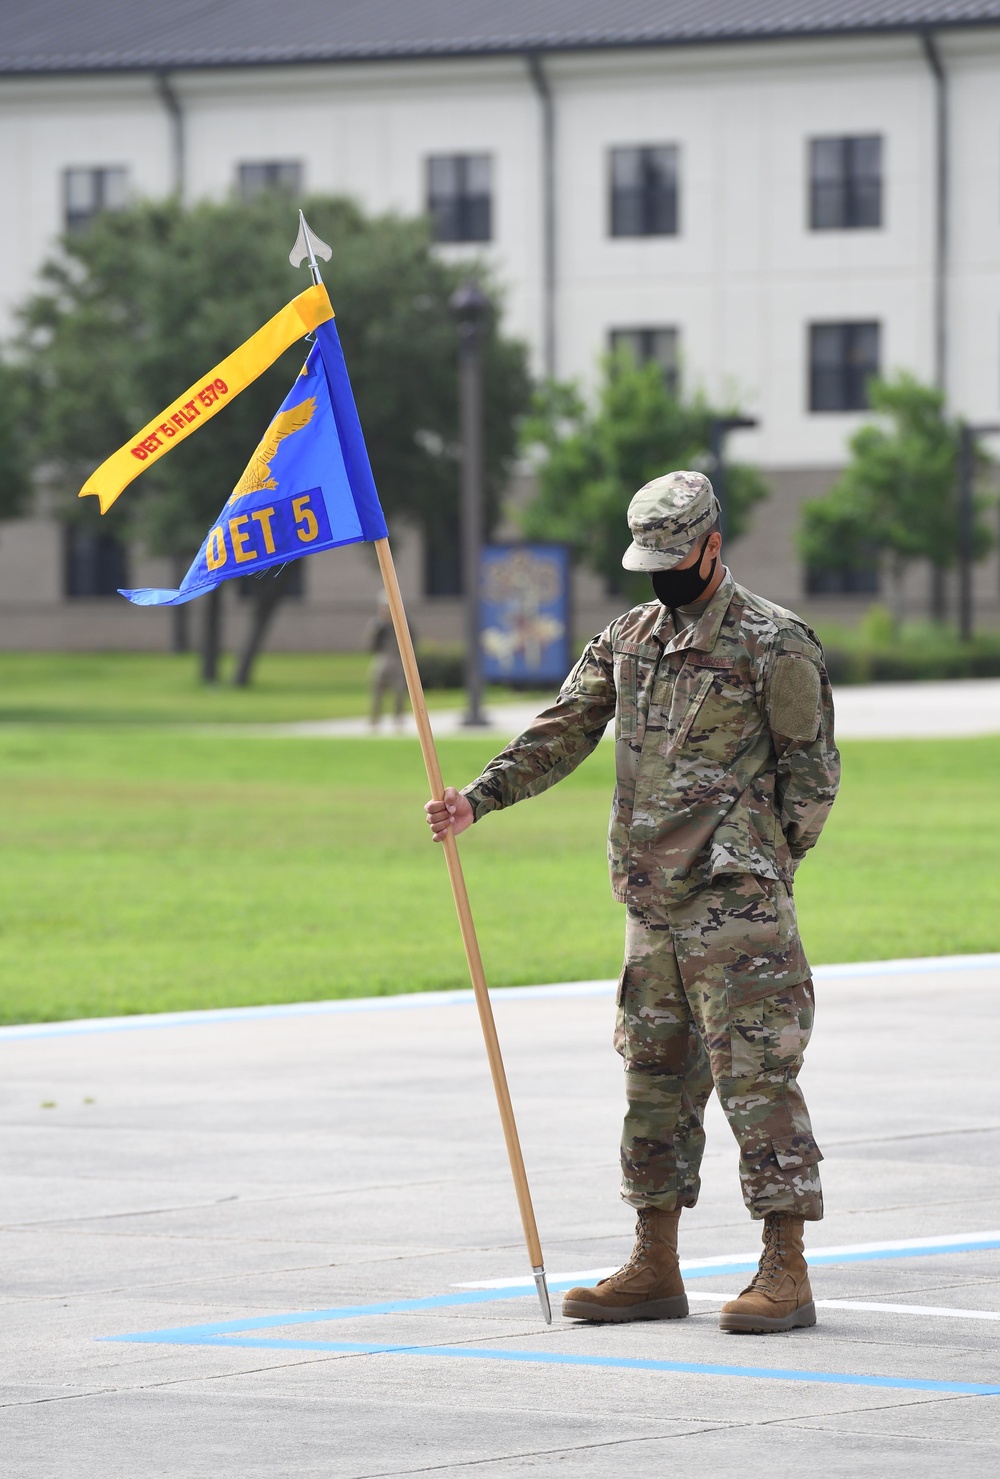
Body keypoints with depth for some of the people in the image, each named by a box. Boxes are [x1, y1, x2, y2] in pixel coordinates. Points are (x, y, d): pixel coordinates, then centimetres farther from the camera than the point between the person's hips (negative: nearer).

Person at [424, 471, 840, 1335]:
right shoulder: (629, 639, 13)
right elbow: (562, 735, 9)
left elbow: (812, 775, -5)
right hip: (651, 906, 7)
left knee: (757, 1079, -8)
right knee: (656, 1083, 10)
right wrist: (477, 800, -4)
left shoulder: (773, 645, -7)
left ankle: (786, 1272, -5)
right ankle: (655, 1269, 17)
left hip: (735, 907, -7)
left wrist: (759, 875, -4)